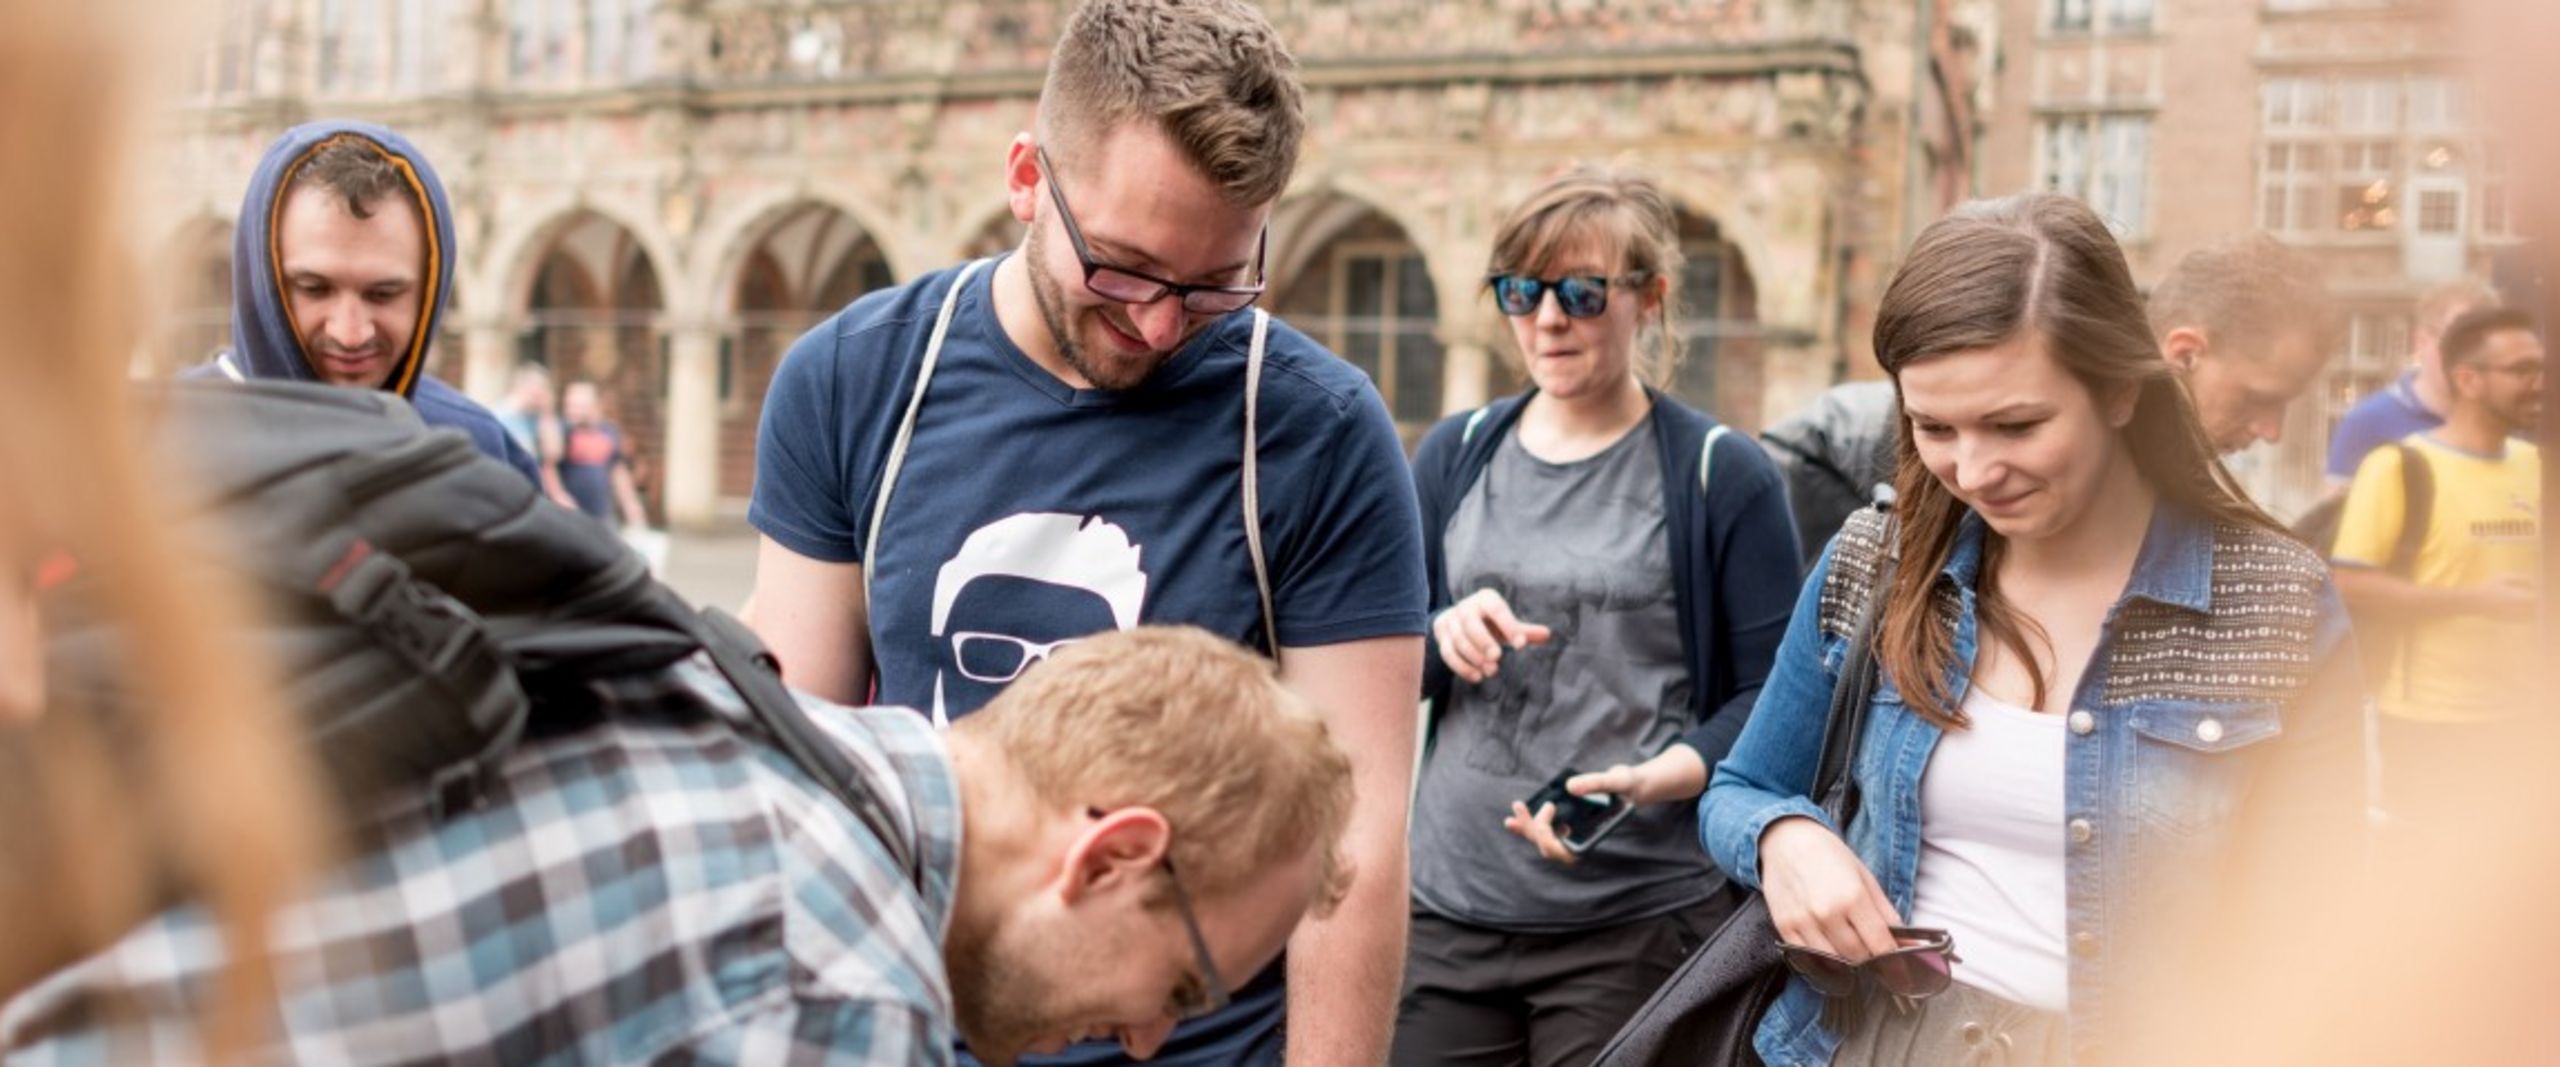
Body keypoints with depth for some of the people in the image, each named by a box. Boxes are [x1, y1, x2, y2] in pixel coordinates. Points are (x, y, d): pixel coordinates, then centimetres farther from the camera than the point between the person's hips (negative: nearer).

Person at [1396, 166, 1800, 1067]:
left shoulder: (1721, 475, -2)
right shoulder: (1456, 454, 10)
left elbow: (1771, 694, -4)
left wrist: (1650, 780, -21)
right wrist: (1443, 633, -10)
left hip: (1638, 925, -3)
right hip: (1445, 906, 4)